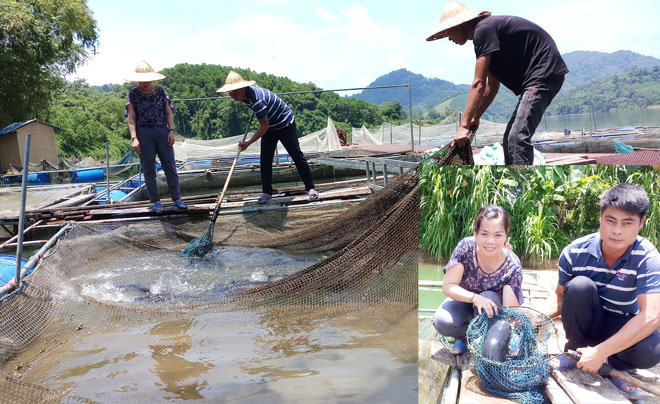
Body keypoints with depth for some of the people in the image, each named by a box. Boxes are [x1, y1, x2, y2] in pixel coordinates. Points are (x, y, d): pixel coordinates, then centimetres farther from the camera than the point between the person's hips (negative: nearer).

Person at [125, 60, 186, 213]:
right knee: (149, 169, 2)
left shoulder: (160, 92, 7)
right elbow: (131, 119, -2)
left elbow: (168, 113, 9)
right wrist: (134, 138, -11)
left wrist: (171, 130, -2)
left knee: (170, 165, 0)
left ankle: (177, 199, 7)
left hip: (162, 132, 2)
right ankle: (156, 201, 10)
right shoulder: (133, 95, 2)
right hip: (144, 134, -1)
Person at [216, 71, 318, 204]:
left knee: (297, 156, 0)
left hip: (285, 124, -9)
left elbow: (264, 126, -31)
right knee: (265, 159, 1)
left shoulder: (257, 100, -35)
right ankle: (267, 192, 5)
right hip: (270, 127, 9)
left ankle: (310, 188, 10)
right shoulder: (247, 91, -8)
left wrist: (248, 142, -30)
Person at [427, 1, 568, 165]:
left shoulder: (483, 30, -13)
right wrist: (475, 118, 15)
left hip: (544, 73, -11)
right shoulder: (489, 28, 18)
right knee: (510, 139, 11)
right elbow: (492, 87, 20)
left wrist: (463, 126, -20)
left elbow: (478, 84, -20)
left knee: (518, 138, -20)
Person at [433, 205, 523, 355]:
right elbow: (448, 286, -23)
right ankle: (466, 336, 5)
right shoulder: (466, 247, -25)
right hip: (465, 300, 1)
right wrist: (475, 297, -41)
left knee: (489, 297, -36)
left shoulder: (512, 266, -26)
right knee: (442, 322, -29)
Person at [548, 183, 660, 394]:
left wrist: (600, 352, -36)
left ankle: (617, 366, 3)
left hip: (622, 328, -1)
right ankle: (574, 351, -6)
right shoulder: (574, 253, -18)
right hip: (586, 322, 1)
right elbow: (561, 295, -3)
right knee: (579, 286, -31)